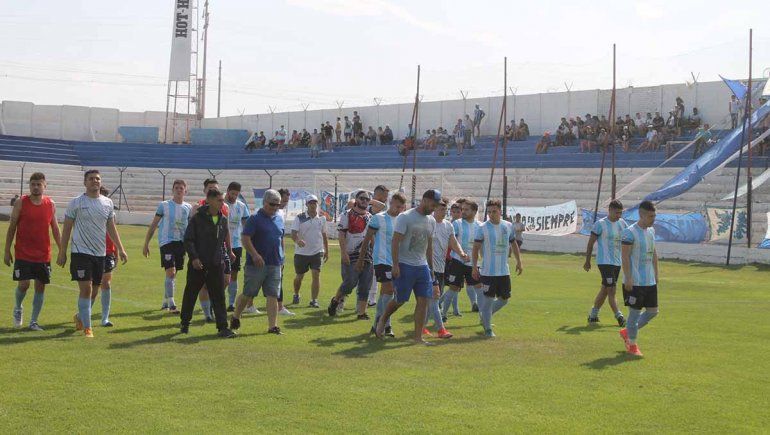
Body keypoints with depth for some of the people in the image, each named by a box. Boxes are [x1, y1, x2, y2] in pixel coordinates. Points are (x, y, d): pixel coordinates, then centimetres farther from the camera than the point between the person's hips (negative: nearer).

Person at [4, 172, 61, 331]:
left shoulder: (51, 204, 5)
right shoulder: (21, 203, -2)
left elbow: (55, 228, 12)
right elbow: (12, 227, 2)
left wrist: (61, 250, 8)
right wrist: (7, 251, -1)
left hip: (43, 254, 2)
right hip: (23, 254, -2)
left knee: (40, 286, 3)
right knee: (24, 284, -9)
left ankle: (33, 322, 13)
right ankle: (18, 308, 23)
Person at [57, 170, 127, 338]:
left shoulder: (107, 203, 8)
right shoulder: (76, 202, -3)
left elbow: (111, 228, 14)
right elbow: (67, 228, 0)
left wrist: (120, 249, 7)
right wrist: (62, 253, -3)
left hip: (100, 253, 5)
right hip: (81, 252, -5)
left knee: (94, 289, 12)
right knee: (86, 289, -10)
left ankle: (80, 317, 36)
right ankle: (87, 327, -4)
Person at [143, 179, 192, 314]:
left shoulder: (188, 208, 10)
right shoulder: (164, 205, 1)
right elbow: (153, 225, 4)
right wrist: (146, 244, 0)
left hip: (181, 242, 4)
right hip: (166, 241, -4)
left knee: (173, 274, 11)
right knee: (171, 272, -15)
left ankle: (165, 302, 25)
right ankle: (171, 304, -14)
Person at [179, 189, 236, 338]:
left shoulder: (223, 219, 8)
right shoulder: (198, 218, -7)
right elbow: (188, 239, -7)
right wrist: (194, 257, -16)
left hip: (216, 264, 3)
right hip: (198, 264, -3)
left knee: (219, 296, -3)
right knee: (190, 294, 10)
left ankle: (222, 327, -4)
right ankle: (185, 323, 27)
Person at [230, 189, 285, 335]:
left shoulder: (279, 219, 13)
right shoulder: (255, 218, -8)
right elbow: (245, 239, -14)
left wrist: (281, 260, 19)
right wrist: (255, 255, -24)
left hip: (275, 264, 5)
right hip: (256, 264, -5)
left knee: (273, 296, 1)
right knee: (248, 294, 4)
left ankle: (273, 326, 2)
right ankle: (235, 318, 25)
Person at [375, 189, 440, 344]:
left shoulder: (431, 221, 11)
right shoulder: (405, 217, -10)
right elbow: (395, 242, -13)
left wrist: (431, 268, 19)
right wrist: (395, 265, -19)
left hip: (423, 266, 6)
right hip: (405, 266, -6)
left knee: (424, 300, -2)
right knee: (401, 300, 1)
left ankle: (418, 337, 3)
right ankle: (383, 319, 30)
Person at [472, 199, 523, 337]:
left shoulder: (508, 226, 6)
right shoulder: (482, 228, -7)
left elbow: (513, 244, 18)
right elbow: (476, 248, -5)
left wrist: (519, 262, 16)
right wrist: (474, 267, -10)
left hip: (504, 271, 5)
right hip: (488, 272, -5)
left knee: (504, 299, 11)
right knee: (488, 299, -3)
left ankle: (484, 316, 32)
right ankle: (488, 329, 9)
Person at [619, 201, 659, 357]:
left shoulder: (651, 231, 11)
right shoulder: (630, 232, -14)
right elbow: (625, 256, -15)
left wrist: (656, 274, 15)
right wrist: (628, 278, -18)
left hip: (650, 281, 8)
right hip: (634, 282, -8)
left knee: (653, 311, 10)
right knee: (635, 312, -1)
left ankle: (627, 332, 27)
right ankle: (632, 345, 12)